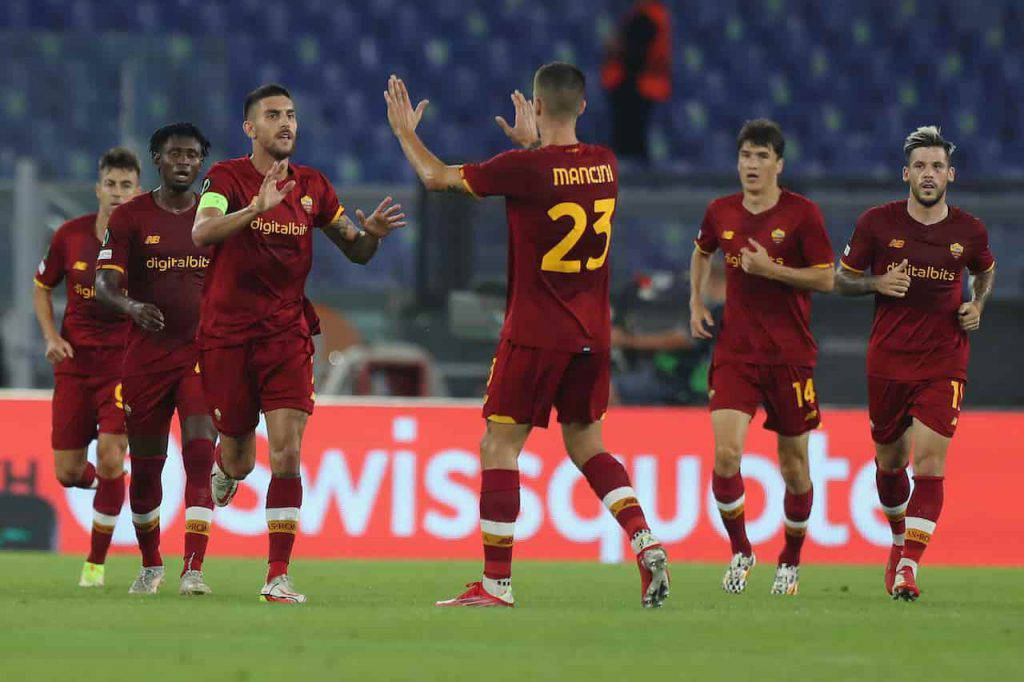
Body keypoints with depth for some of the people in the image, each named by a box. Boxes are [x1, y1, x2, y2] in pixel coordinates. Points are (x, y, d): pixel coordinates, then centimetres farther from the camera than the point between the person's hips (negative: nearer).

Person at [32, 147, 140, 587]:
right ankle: (103, 480, 41)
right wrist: (51, 337, -1)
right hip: (75, 362, 3)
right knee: (67, 473, 1)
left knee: (110, 459, -17)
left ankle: (96, 561, 0)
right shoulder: (70, 235, -1)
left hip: (125, 364, -3)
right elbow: (42, 288, 14)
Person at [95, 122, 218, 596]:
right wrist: (132, 307, -30)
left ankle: (193, 570, -21)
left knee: (200, 457, -17)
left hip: (203, 354, 0)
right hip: (146, 356, 0)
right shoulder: (130, 218, 0)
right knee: (145, 468, 8)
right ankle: (150, 565, 30)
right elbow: (104, 284, -10)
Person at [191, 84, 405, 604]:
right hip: (227, 334, -2)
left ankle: (278, 576, -11)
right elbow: (201, 233, -25)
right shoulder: (227, 177, -6)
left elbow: (356, 252, 13)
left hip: (287, 332, 2)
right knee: (239, 460, 7)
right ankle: (222, 469, 46)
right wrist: (257, 209, -41)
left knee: (286, 453, -13)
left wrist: (371, 232, -11)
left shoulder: (311, 186, 6)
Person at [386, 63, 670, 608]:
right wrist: (530, 143, 38)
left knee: (499, 447, 2)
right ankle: (645, 542, -2)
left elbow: (436, 176, -5)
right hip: (592, 333, 6)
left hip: (535, 334, -6)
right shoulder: (605, 164, 2)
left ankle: (496, 584, 1)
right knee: (585, 442, 17)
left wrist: (405, 132, 12)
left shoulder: (525, 168, -15)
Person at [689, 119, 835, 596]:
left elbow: (826, 279, -7)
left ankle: (791, 561, 26)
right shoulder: (721, 212, 5)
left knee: (793, 463, 6)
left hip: (790, 355, -2)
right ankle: (740, 551, 5)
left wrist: (770, 270, -17)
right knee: (725, 453, -15)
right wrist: (696, 302, 14)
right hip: (734, 351, 2)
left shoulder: (802, 213, -7)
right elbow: (701, 252, 26)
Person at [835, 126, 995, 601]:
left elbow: (985, 271, 22)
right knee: (890, 460, 12)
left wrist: (977, 307, 3)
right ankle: (900, 539, 39)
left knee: (930, 461, -14)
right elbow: (841, 279, 7)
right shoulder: (877, 223, -3)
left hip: (944, 362, -1)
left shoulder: (969, 232, 0)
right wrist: (877, 283, -13)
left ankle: (908, 565, -16)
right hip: (888, 361, 1)